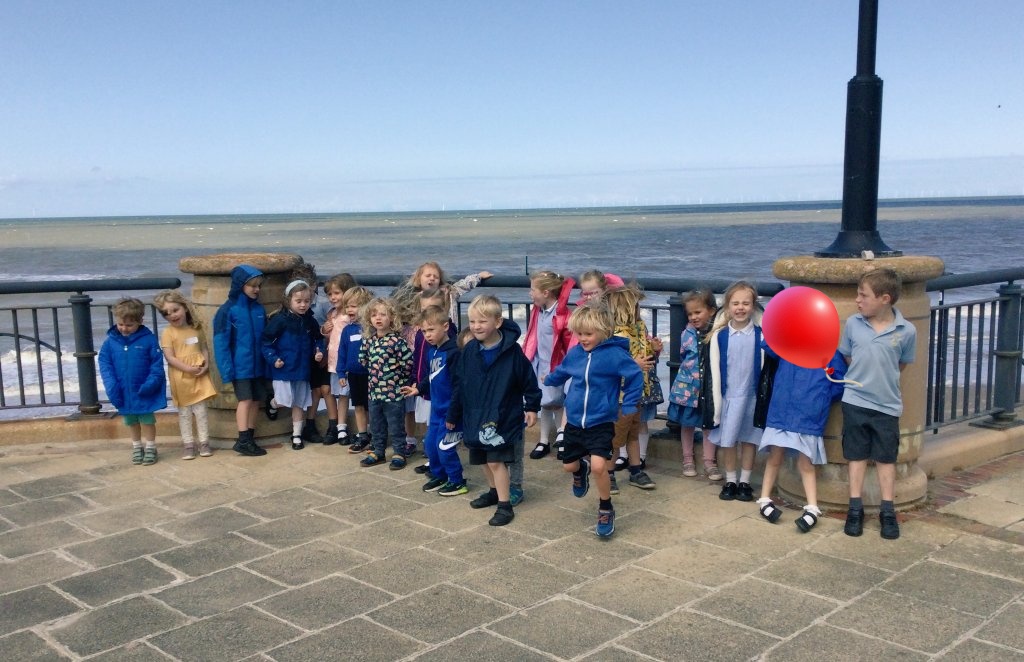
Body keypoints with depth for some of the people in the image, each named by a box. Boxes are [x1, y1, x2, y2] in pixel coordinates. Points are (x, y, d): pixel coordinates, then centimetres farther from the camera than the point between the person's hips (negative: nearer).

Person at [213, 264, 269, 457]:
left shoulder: (259, 309, 6)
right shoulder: (228, 310, -10)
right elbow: (221, 341, -11)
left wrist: (269, 361, 6)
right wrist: (226, 369, -15)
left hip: (258, 365, 5)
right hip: (240, 366, -5)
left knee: (256, 400, 8)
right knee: (245, 400, -8)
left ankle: (250, 439, 17)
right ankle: (243, 441, -3)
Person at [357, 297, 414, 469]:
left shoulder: (397, 340, -15)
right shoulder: (368, 341, 3)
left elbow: (408, 363, -15)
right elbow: (363, 360, 15)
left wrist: (399, 377, -4)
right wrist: (375, 373, 8)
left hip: (394, 392, -6)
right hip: (374, 391, 6)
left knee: (396, 426, 4)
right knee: (376, 426, 17)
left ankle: (399, 453, 17)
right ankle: (378, 452, 30)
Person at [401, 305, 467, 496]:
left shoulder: (453, 352, -20)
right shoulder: (431, 351, 7)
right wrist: (418, 389, 9)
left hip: (450, 408, -9)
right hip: (436, 407, 9)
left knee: (444, 446, -3)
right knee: (430, 444, 14)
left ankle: (457, 481, 13)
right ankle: (438, 475, 33)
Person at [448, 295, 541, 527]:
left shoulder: (512, 350, -14)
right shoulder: (469, 350, -2)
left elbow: (528, 380, -4)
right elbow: (459, 384, 6)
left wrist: (532, 407, 0)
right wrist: (453, 415, 12)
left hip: (503, 418, -5)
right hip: (475, 416, 5)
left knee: (496, 461, -6)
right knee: (484, 460, 16)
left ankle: (505, 505, 4)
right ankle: (494, 491, 38)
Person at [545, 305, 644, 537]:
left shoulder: (614, 354, -16)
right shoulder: (574, 353, 1)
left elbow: (636, 376, -10)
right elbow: (561, 372, 23)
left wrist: (628, 406, -8)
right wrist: (548, 380, 38)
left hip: (601, 423, -5)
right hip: (574, 422, 6)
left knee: (599, 466, -21)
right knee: (568, 465, 16)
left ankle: (606, 510, 4)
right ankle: (581, 471, 55)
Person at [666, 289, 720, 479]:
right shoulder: (687, 334, -3)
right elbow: (683, 357, 7)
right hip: (688, 385, 2)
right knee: (687, 423, 13)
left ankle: (709, 462, 21)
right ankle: (688, 459, 28)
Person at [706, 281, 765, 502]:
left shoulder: (760, 334, -4)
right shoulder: (719, 335, -4)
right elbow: (715, 370, 0)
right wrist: (716, 400, -1)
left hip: (752, 395, 0)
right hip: (727, 395, 0)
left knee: (749, 439, 9)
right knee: (727, 440, 7)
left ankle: (745, 482, 22)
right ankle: (730, 482, 22)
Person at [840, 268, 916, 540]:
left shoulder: (906, 331, -12)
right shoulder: (853, 323, -7)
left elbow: (902, 364, 4)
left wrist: (882, 381, 4)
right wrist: (862, 377, 2)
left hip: (887, 405, -1)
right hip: (855, 402, 1)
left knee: (886, 458, 11)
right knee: (857, 455, 10)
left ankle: (887, 512, 22)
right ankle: (855, 509, 19)